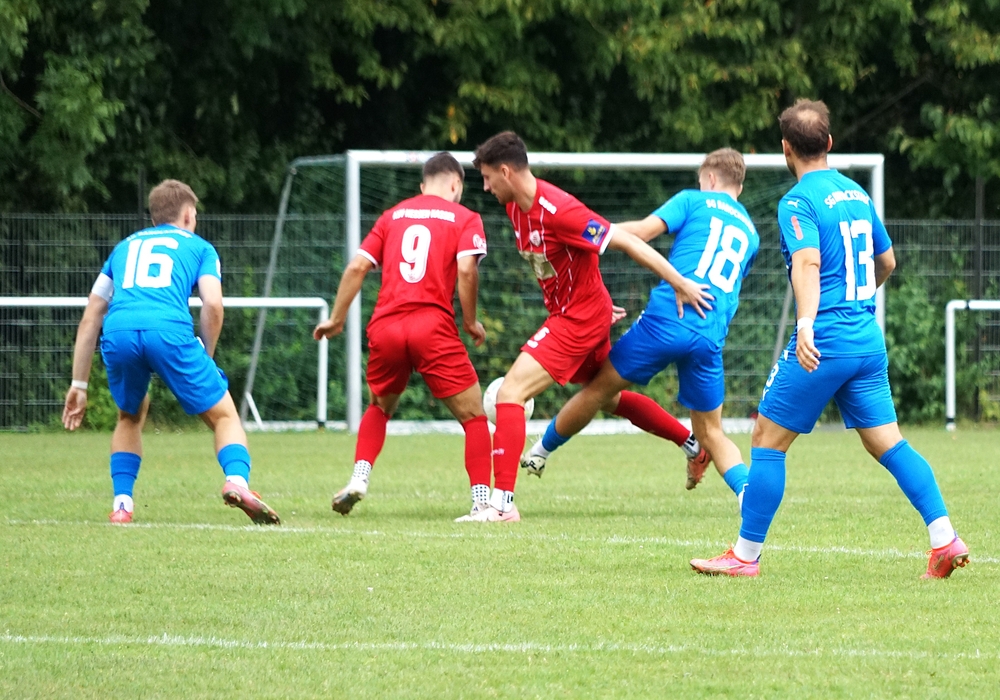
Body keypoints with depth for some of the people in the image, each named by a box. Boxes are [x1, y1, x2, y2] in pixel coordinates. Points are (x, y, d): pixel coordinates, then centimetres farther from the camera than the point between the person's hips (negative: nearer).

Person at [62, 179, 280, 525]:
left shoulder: (125, 247, 35)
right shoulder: (198, 247, 25)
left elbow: (90, 320, 30)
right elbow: (213, 305, 6)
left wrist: (79, 385, 31)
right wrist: (206, 360, 19)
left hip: (118, 333, 3)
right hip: (169, 331, -3)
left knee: (130, 416, 30)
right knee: (224, 415, 10)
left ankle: (121, 503, 16)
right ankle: (237, 481, -18)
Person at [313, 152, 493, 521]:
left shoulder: (392, 216, 19)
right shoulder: (464, 218, 9)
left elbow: (357, 267, 12)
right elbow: (466, 269, -8)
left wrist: (336, 319, 20)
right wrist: (470, 322, 4)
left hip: (385, 327, 4)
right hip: (433, 325, -4)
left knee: (379, 407, 28)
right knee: (473, 416, 6)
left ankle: (359, 479, 10)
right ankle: (482, 501, -5)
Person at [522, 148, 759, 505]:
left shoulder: (694, 201, 9)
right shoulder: (750, 232, 24)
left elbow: (640, 231, -4)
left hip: (666, 319, -4)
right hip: (711, 338, 4)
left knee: (599, 388, 14)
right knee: (712, 434, 12)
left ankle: (538, 452, 29)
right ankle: (749, 492, -12)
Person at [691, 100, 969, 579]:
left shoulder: (798, 202, -9)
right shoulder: (857, 194, 14)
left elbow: (808, 262, -26)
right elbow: (886, 262, 26)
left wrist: (805, 325, -39)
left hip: (824, 341, -7)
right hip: (869, 339, 7)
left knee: (768, 441, 3)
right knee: (887, 443, 8)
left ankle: (746, 555, 5)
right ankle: (945, 540, -3)